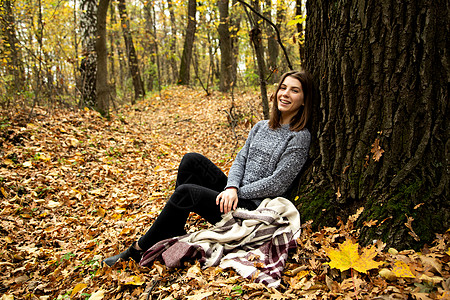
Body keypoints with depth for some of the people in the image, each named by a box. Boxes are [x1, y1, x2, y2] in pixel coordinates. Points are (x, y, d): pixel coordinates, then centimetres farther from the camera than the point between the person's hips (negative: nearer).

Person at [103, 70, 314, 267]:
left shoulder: (299, 137, -9)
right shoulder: (261, 127, 13)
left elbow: (277, 184, -14)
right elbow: (240, 159, 6)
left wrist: (238, 192, -12)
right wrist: (231, 187, -13)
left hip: (252, 208, -7)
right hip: (235, 194, 7)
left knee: (185, 193, -23)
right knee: (192, 160, -12)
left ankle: (140, 249, -6)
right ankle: (173, 232, -6)